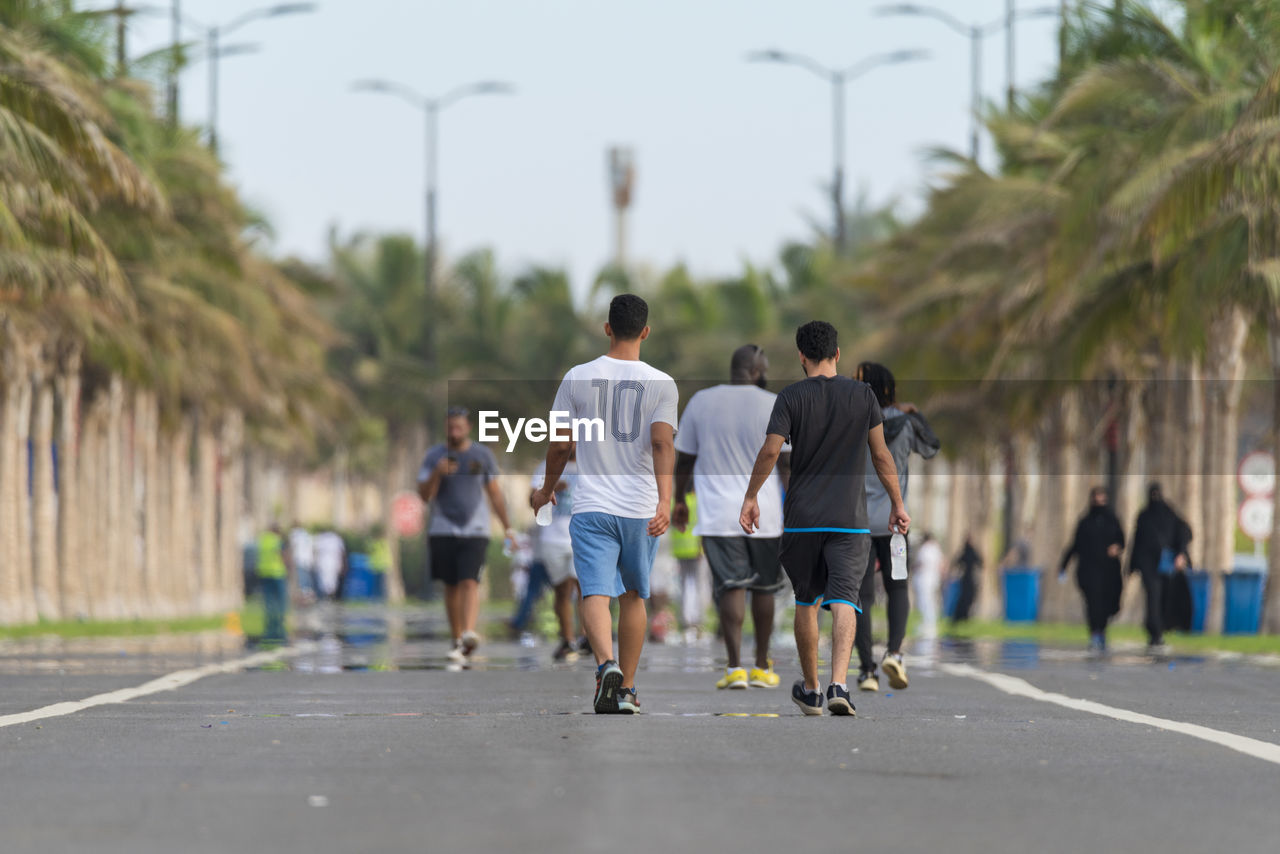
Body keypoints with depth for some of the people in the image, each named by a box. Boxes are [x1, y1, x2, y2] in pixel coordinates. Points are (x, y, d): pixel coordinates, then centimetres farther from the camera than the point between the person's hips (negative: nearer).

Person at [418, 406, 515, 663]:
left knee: (470, 583, -17)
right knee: (451, 587, 6)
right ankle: (456, 640, 17)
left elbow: (494, 494, 13)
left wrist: (507, 527, 12)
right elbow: (424, 495, 0)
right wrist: (438, 474, -18)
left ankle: (469, 634, -33)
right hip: (443, 532, 1)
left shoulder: (483, 455, 6)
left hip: (475, 532, -1)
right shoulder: (434, 456, 4)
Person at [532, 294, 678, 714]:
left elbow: (561, 444, 5)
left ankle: (607, 664, -35)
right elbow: (663, 443, -14)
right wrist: (665, 501, -20)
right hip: (641, 507, 1)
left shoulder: (578, 377, 1)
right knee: (634, 596, 16)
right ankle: (626, 690, 21)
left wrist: (547, 489, 22)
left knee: (596, 594, -8)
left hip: (592, 506, -1)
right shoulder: (661, 384, -2)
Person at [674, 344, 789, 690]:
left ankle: (734, 667, -15)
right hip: (764, 512, 0)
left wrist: (680, 499, 21)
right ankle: (762, 668, 19)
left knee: (730, 586, -2)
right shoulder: (772, 405, -4)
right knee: (763, 588, 12)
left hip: (718, 513, 1)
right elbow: (789, 460, -5)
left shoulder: (701, 402, 3)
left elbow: (684, 458, 9)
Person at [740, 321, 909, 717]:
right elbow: (881, 455, 4)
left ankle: (810, 690, 25)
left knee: (806, 602, 15)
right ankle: (839, 684, -27)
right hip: (849, 517, -1)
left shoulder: (792, 397, -2)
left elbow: (770, 450, -9)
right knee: (844, 600, -8)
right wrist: (897, 503, 13)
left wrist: (751, 497, 2)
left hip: (802, 517, 1)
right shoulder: (863, 395, 2)